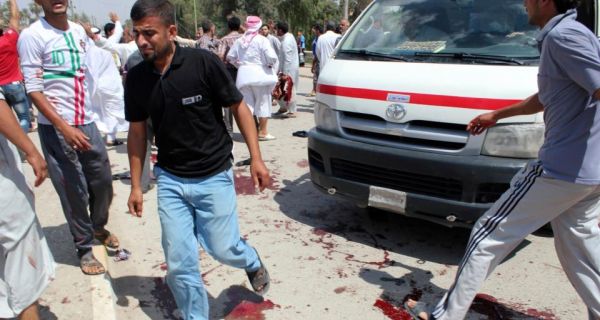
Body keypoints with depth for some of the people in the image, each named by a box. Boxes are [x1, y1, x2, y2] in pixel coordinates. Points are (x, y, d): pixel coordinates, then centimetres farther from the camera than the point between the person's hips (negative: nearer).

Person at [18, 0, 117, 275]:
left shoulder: (79, 31, 7)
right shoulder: (32, 36, -11)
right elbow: (33, 90, -13)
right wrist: (64, 127, -22)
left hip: (86, 122, 5)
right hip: (55, 128, -5)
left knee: (103, 180, 13)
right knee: (74, 191, 4)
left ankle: (98, 226, 41)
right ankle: (84, 248, 23)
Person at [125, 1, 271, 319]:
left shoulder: (204, 63, -15)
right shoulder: (136, 78, -4)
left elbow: (239, 108, -7)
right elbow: (137, 132, 7)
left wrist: (256, 158, -10)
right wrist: (135, 185, 7)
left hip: (214, 176, -3)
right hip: (170, 180, 3)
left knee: (223, 249, 6)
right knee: (179, 262, 4)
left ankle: (252, 262, 43)